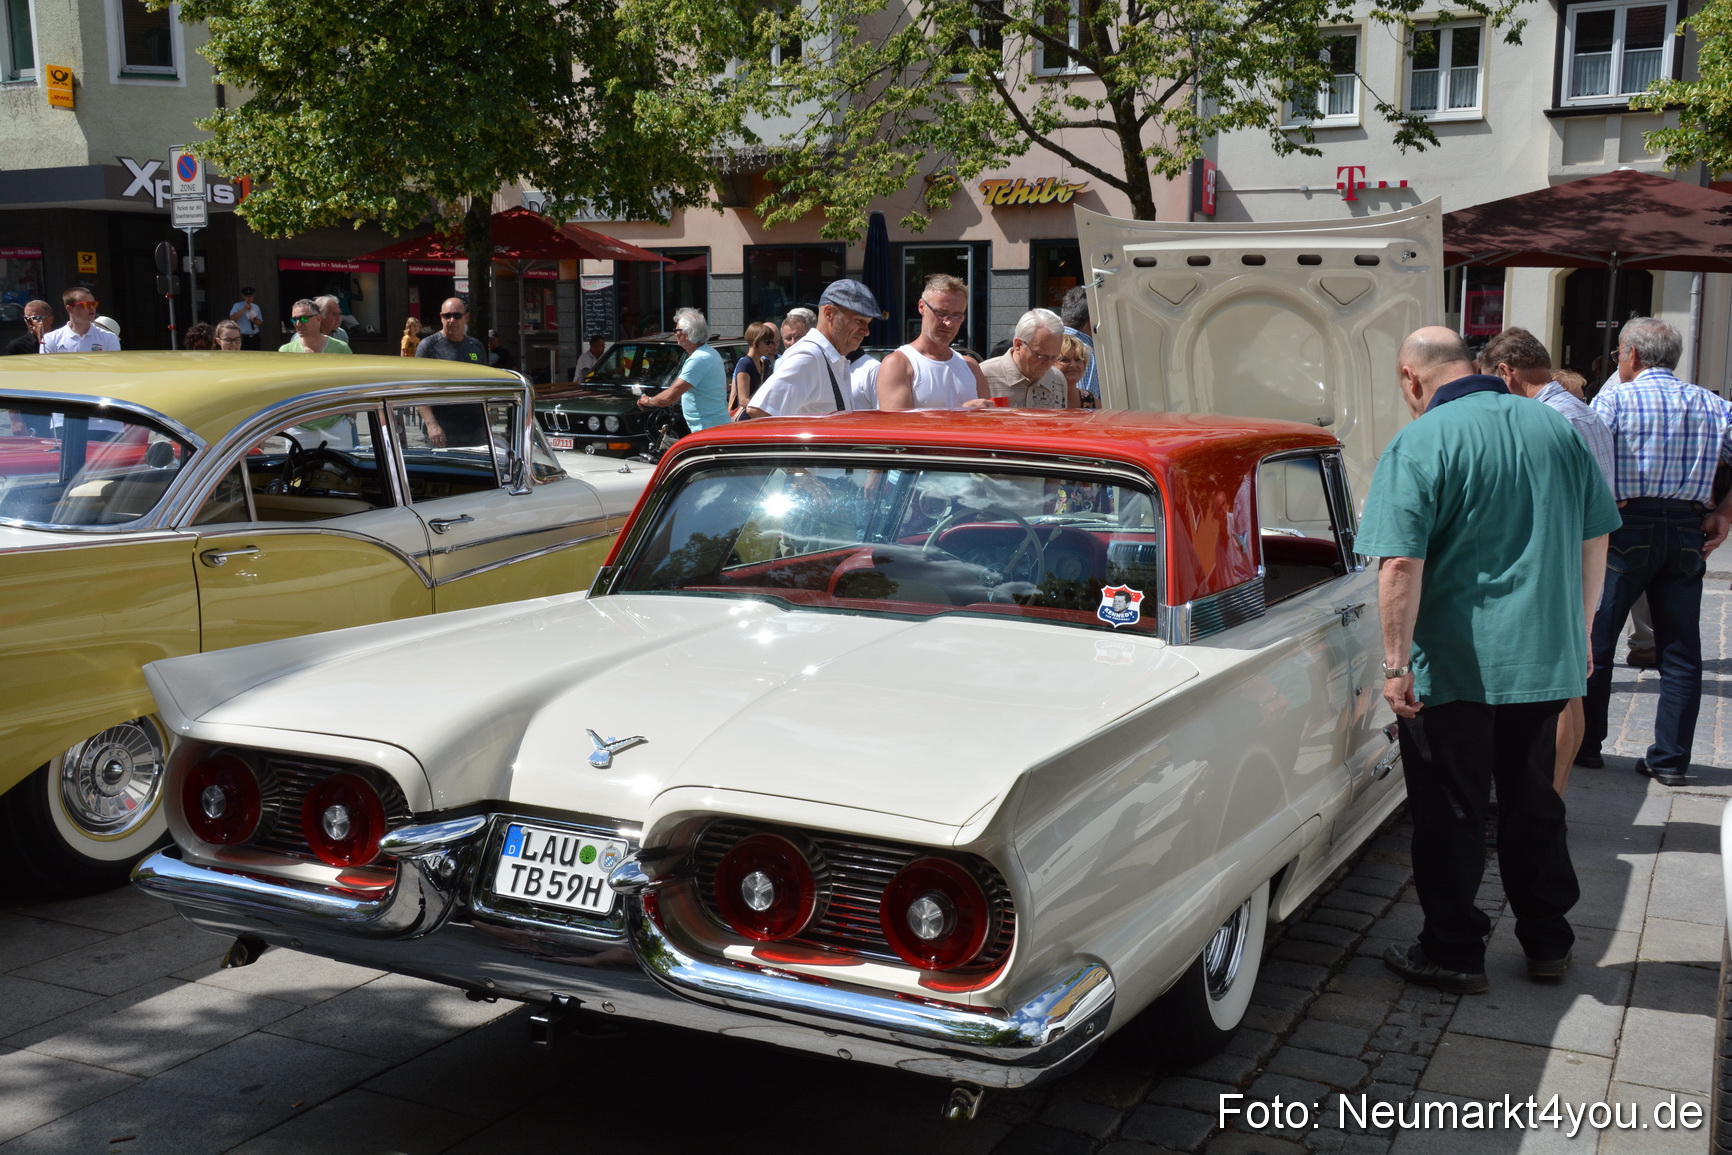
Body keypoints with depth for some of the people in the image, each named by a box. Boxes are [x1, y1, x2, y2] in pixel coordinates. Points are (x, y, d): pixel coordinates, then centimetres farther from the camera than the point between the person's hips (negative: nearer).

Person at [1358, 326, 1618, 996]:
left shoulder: (1419, 447, -13)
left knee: (1450, 814, 6)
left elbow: (1401, 565, -21)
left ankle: (1453, 953, 16)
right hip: (1548, 661, 6)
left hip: (1453, 666, -6)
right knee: (1534, 802, 19)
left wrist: (1396, 664, -16)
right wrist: (1579, 632, 23)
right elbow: (1594, 542, 13)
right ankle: (1548, 942, 29)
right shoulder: (1558, 431, 6)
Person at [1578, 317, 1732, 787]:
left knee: (1593, 641, 8)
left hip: (1628, 526, -4)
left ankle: (1585, 744, 15)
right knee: (1680, 651, 9)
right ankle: (1671, 759, 10)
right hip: (1688, 532, 4)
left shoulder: (1614, 399, -4)